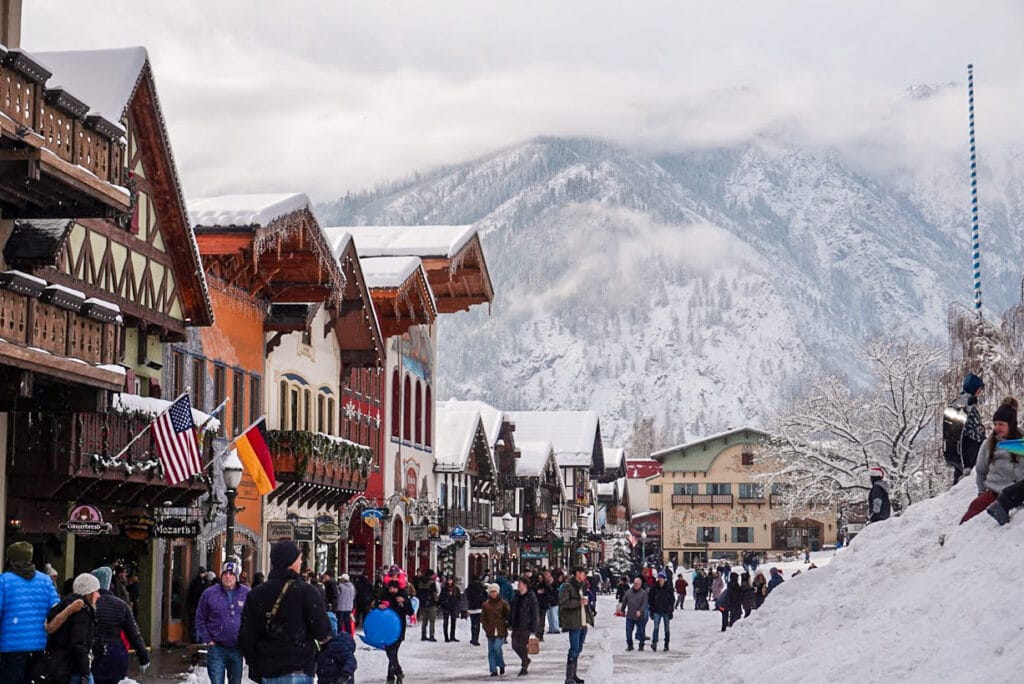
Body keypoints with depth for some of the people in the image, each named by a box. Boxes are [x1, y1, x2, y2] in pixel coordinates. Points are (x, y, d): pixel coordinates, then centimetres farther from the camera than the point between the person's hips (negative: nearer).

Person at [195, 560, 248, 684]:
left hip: (238, 649, 1)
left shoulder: (247, 594, -1)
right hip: (217, 648, -1)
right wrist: (207, 640, -3)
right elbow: (200, 619, 4)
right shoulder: (209, 593, -2)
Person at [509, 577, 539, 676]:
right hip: (516, 626, 7)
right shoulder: (516, 596, 11)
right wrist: (510, 623, 12)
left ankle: (524, 668, 6)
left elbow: (535, 613, -11)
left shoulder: (531, 597, -9)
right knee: (515, 646, 8)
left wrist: (533, 628, -15)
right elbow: (512, 611, 17)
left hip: (526, 626, -7)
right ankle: (526, 660, 31)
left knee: (523, 647, -4)